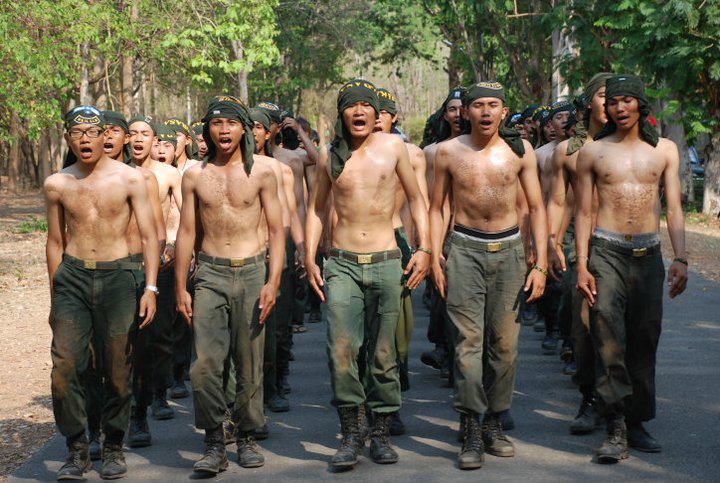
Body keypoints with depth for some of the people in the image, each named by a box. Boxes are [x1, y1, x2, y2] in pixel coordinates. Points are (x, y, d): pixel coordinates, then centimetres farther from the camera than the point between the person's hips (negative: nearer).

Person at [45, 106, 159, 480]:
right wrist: (54, 297, 17)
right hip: (72, 276, 1)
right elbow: (55, 242, 16)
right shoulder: (57, 185, 7)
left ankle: (113, 447, 18)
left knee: (117, 368, 2)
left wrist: (150, 288, -6)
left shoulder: (129, 179, 0)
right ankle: (77, 448, 3)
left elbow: (149, 236, 2)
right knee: (64, 366, -9)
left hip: (116, 276, -1)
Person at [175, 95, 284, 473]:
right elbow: (186, 233, 10)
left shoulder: (261, 174, 3)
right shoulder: (195, 176, 7)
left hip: (252, 272, -1)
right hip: (210, 275, 1)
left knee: (250, 363, 3)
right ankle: (214, 443, -1)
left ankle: (246, 437, 17)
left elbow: (276, 231, 4)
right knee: (205, 363, -9)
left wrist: (273, 282, -7)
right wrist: (180, 288, 6)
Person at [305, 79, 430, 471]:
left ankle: (381, 433, 16)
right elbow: (316, 207, 15)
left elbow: (415, 198, 10)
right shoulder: (329, 156, 5)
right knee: (340, 350, -12)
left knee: (383, 354, 4)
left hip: (385, 262, 0)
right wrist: (310, 259, 7)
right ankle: (350, 433, -1)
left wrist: (423, 249, 2)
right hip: (342, 263, 0)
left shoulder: (392, 146, 3)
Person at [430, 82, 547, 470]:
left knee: (504, 341, 3)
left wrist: (540, 263, 2)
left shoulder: (519, 150, 4)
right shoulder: (449, 152, 2)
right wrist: (435, 258, 1)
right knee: (468, 340, -8)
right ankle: (472, 432, -6)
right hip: (465, 248, -1)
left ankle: (494, 424, 16)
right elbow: (436, 207, 10)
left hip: (509, 249, 1)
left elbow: (537, 207, 8)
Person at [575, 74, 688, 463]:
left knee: (645, 341, 6)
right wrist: (581, 266, -2)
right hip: (606, 252, -2)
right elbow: (582, 212, 6)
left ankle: (637, 423, 16)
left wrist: (680, 259, -2)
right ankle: (616, 429, -9)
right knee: (609, 343, -11)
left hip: (648, 254, 2)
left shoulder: (664, 150, 10)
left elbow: (674, 209, 8)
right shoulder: (592, 153, 6)